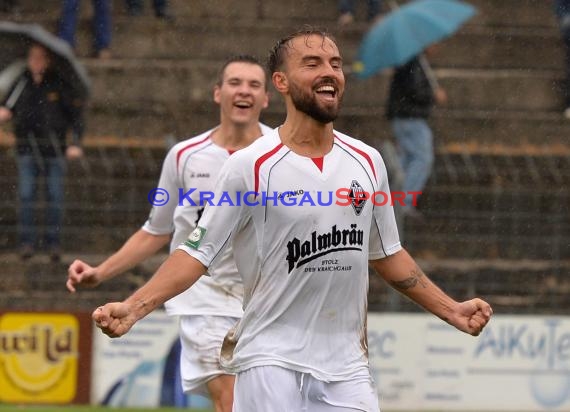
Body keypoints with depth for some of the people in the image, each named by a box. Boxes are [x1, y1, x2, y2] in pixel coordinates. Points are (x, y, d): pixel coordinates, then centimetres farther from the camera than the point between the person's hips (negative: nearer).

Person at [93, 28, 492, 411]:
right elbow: (197, 252, -8)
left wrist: (452, 310, 19)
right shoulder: (250, 165, -7)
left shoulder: (367, 162, 8)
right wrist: (133, 308, -20)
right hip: (271, 362, -4)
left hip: (346, 365, 4)